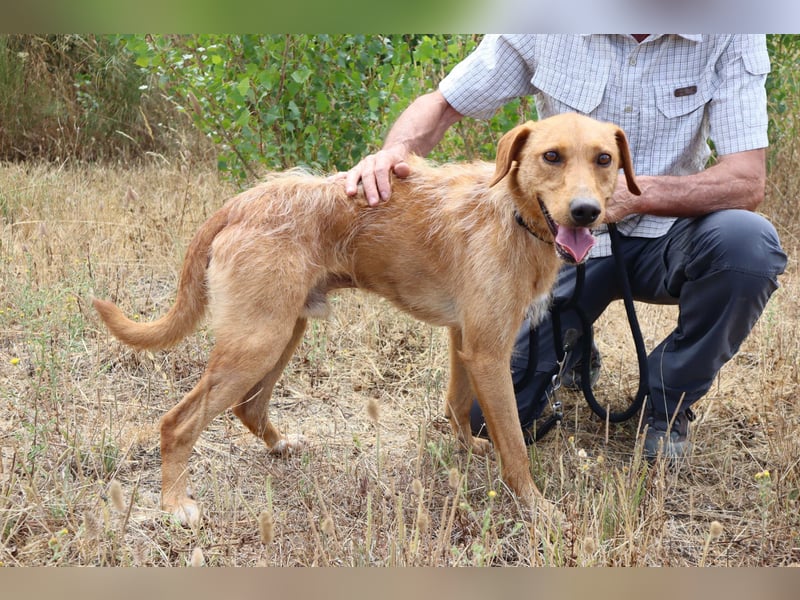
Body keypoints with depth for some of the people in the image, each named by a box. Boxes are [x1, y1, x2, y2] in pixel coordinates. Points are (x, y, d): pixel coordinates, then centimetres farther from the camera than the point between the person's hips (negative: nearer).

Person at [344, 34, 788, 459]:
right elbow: (440, 104, -4)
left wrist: (635, 194, -37)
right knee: (485, 412, -13)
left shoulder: (731, 35, -16)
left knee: (748, 241, -35)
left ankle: (667, 402, -7)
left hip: (664, 237, 0)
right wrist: (395, 151, -27)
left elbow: (747, 182, -21)